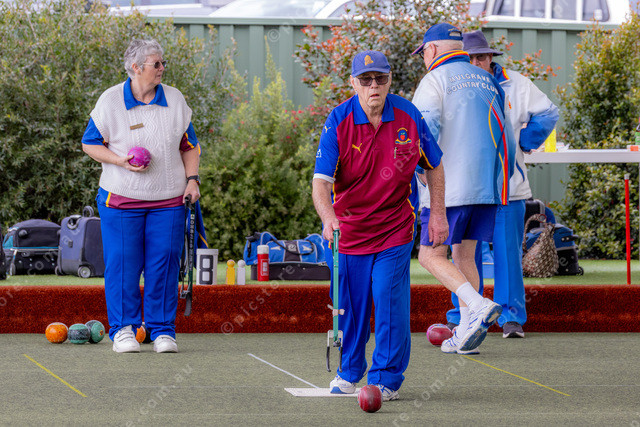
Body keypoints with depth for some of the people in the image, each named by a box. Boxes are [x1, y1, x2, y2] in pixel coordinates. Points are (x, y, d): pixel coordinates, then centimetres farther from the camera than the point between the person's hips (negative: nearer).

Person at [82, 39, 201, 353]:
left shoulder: (175, 100, 6)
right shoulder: (110, 101, -3)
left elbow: (189, 146, 14)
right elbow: (90, 144, 2)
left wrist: (192, 179, 0)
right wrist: (121, 161, -14)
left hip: (169, 200, 2)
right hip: (121, 198, -2)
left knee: (164, 264, 0)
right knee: (122, 264, -2)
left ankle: (163, 330, 9)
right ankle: (123, 328, 9)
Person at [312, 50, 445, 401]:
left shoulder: (409, 116, -8)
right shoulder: (338, 122, -13)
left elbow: (434, 165, 7)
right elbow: (321, 180, -21)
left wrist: (438, 214, 4)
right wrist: (328, 218, -39)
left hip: (395, 229, 0)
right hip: (348, 227, 0)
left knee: (389, 301, -10)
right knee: (349, 303, 9)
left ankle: (387, 379, 1)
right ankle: (349, 371, 30)